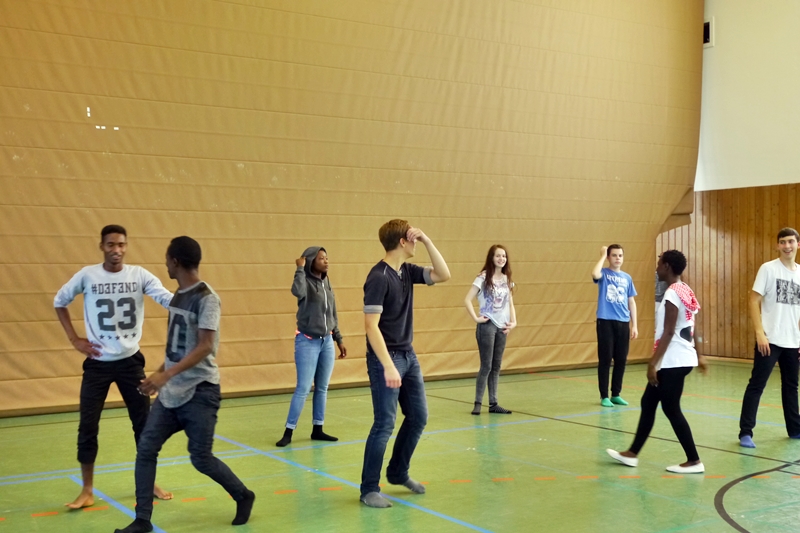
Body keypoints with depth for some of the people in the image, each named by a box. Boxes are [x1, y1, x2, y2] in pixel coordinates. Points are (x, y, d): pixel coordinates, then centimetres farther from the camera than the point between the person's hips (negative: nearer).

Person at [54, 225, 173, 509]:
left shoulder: (139, 275, -6)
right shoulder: (87, 275, -6)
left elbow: (169, 299, -18)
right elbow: (59, 302, 8)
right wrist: (75, 339, 1)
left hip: (130, 361, 1)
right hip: (97, 363, -1)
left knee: (144, 423, 8)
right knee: (88, 427, 1)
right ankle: (87, 491, 17)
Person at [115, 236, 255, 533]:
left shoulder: (206, 298, -16)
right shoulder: (179, 294, 10)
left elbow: (205, 347, -25)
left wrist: (166, 374, -31)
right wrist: (159, 373, 19)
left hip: (199, 392, -8)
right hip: (171, 392, 8)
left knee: (201, 458, -1)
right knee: (146, 449, 1)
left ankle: (243, 496, 23)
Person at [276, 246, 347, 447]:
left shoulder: (327, 283, 9)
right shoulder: (306, 282, -10)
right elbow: (297, 291, -37)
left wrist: (339, 339, 18)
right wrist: (300, 268, -25)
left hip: (327, 341, 6)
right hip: (308, 342, -6)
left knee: (322, 388, 9)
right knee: (303, 389, -7)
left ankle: (317, 429, 18)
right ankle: (288, 432, 1)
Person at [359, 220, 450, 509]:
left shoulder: (407, 271, 6)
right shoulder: (379, 277, -19)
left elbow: (443, 275, 7)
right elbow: (371, 326, -22)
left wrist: (427, 241, -3)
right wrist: (388, 366, -27)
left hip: (408, 355, 9)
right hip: (386, 358, -9)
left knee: (418, 417, 14)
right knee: (385, 424, -5)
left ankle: (398, 473, 30)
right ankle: (369, 489, 6)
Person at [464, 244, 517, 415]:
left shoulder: (507, 279, 9)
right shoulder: (483, 278, -9)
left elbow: (510, 304, 16)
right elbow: (467, 300, -13)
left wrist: (513, 321, 4)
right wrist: (476, 318, -16)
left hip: (502, 327, 6)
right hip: (487, 326, -6)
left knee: (496, 367, 9)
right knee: (486, 366, -5)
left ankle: (493, 403, 15)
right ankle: (478, 403, 3)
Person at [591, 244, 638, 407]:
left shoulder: (627, 278, 13)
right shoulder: (604, 274, 0)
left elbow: (631, 302, 15)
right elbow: (595, 274, -26)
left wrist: (634, 325, 10)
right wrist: (603, 255, -12)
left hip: (623, 323, 5)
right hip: (606, 322, -4)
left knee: (621, 360, 7)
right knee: (605, 359, -2)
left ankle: (616, 394, 19)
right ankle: (604, 396, 6)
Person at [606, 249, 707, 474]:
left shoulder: (672, 294, -18)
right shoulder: (686, 291, 11)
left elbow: (668, 333, -21)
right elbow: (692, 328, 16)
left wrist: (653, 362, -21)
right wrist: (699, 356, 23)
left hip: (673, 362, -10)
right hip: (679, 359, 10)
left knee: (671, 409, -1)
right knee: (648, 402, 14)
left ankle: (694, 461, 6)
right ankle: (632, 454, 22)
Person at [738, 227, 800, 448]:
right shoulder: (768, 269, -6)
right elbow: (754, 301, -9)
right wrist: (760, 333, -16)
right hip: (770, 340, -5)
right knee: (756, 385, -4)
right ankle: (745, 432, 0)